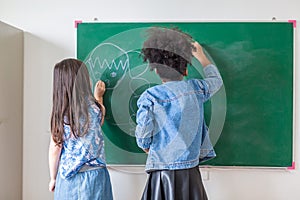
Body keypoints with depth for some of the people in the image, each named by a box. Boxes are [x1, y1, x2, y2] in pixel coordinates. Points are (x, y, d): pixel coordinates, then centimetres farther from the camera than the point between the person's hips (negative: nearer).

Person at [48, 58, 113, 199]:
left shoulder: (59, 112, -10)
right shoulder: (95, 106, -7)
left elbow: (55, 149, -6)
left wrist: (53, 179, 8)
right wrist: (98, 96, 30)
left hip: (67, 179, 0)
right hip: (94, 175, 0)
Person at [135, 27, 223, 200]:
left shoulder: (150, 96, -12)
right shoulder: (195, 88, -1)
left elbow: (143, 140, -11)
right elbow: (216, 79, 22)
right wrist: (201, 56, 36)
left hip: (163, 177, -3)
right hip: (191, 174, 3)